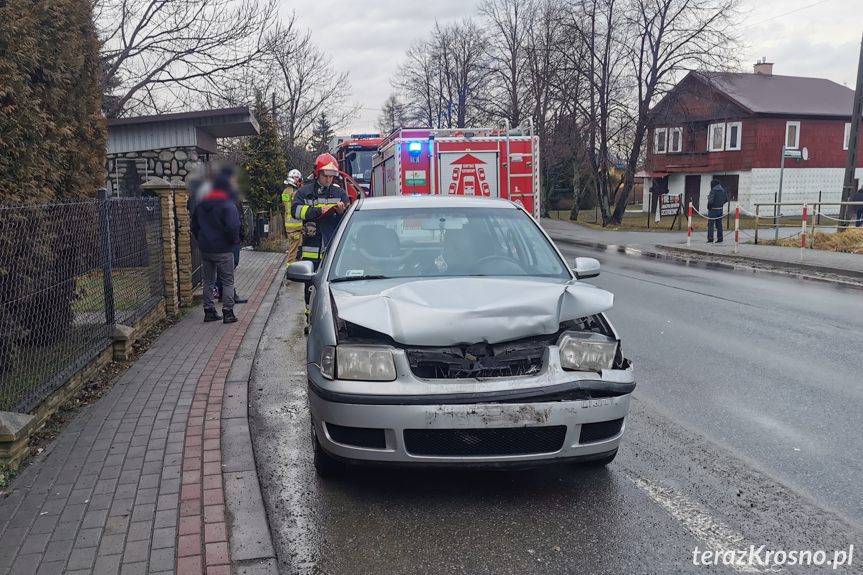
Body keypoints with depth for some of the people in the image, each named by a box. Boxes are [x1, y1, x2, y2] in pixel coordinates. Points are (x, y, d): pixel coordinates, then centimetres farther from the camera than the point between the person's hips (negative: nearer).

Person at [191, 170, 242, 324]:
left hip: (205, 250, 7)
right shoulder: (228, 205, -14)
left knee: (208, 281, 15)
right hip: (223, 250, -6)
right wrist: (235, 240, -7)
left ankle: (209, 311, 19)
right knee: (228, 282, 3)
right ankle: (228, 313, 2)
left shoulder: (201, 205, 9)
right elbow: (233, 227, -24)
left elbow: (194, 226, 15)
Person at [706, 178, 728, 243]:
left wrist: (708, 207, -7)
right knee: (719, 224, 12)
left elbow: (711, 200, -22)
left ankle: (710, 239, -5)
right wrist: (721, 204, 17)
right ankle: (720, 239, 13)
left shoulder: (713, 190, -15)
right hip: (720, 209, 7)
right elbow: (726, 199, 12)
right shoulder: (722, 190, 7)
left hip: (713, 209, -7)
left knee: (710, 224, -1)